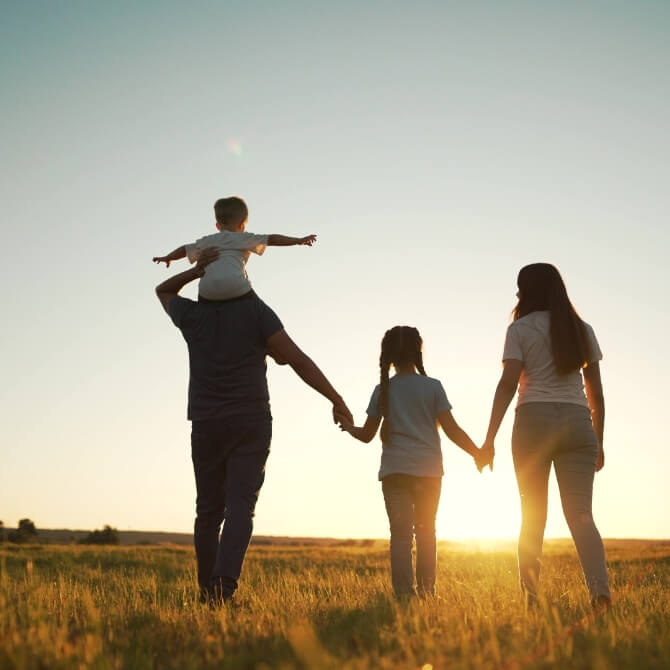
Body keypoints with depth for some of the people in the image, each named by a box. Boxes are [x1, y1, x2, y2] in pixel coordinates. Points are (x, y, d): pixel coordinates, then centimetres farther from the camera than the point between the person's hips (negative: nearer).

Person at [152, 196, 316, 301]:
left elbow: (185, 249, 43)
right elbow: (272, 239, 13)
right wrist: (298, 240, 14)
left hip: (208, 289, 3)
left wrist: (167, 258, 61)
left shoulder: (208, 240, 31)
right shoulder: (244, 238, 21)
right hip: (235, 284, -3)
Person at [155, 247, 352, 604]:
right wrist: (336, 400, -4)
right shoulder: (256, 310, 1)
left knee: (209, 510, 12)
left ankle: (209, 590, 18)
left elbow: (162, 291, 31)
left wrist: (196, 270, 12)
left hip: (206, 426, 2)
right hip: (251, 424, -2)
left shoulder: (193, 314, 7)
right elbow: (299, 360, -7)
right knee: (240, 508, -8)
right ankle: (225, 582, -27)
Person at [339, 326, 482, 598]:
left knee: (400, 533, -2)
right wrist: (478, 453, 9)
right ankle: (426, 590, 10)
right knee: (426, 531, 13)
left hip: (394, 471, 0)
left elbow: (367, 435, 9)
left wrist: (349, 427, 30)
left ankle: (404, 593, -10)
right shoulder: (432, 386, 0)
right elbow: (452, 430, -3)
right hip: (428, 470, 0)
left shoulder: (382, 390, 5)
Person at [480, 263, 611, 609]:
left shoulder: (521, 328, 3)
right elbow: (596, 393, 14)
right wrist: (598, 442, 20)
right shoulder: (583, 330, 15)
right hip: (577, 423, 3)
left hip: (534, 420, -2)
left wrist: (489, 439, -6)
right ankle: (600, 588, -22)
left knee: (532, 515, 7)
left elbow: (507, 384, -7)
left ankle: (531, 597, 7)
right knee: (580, 514, -3)